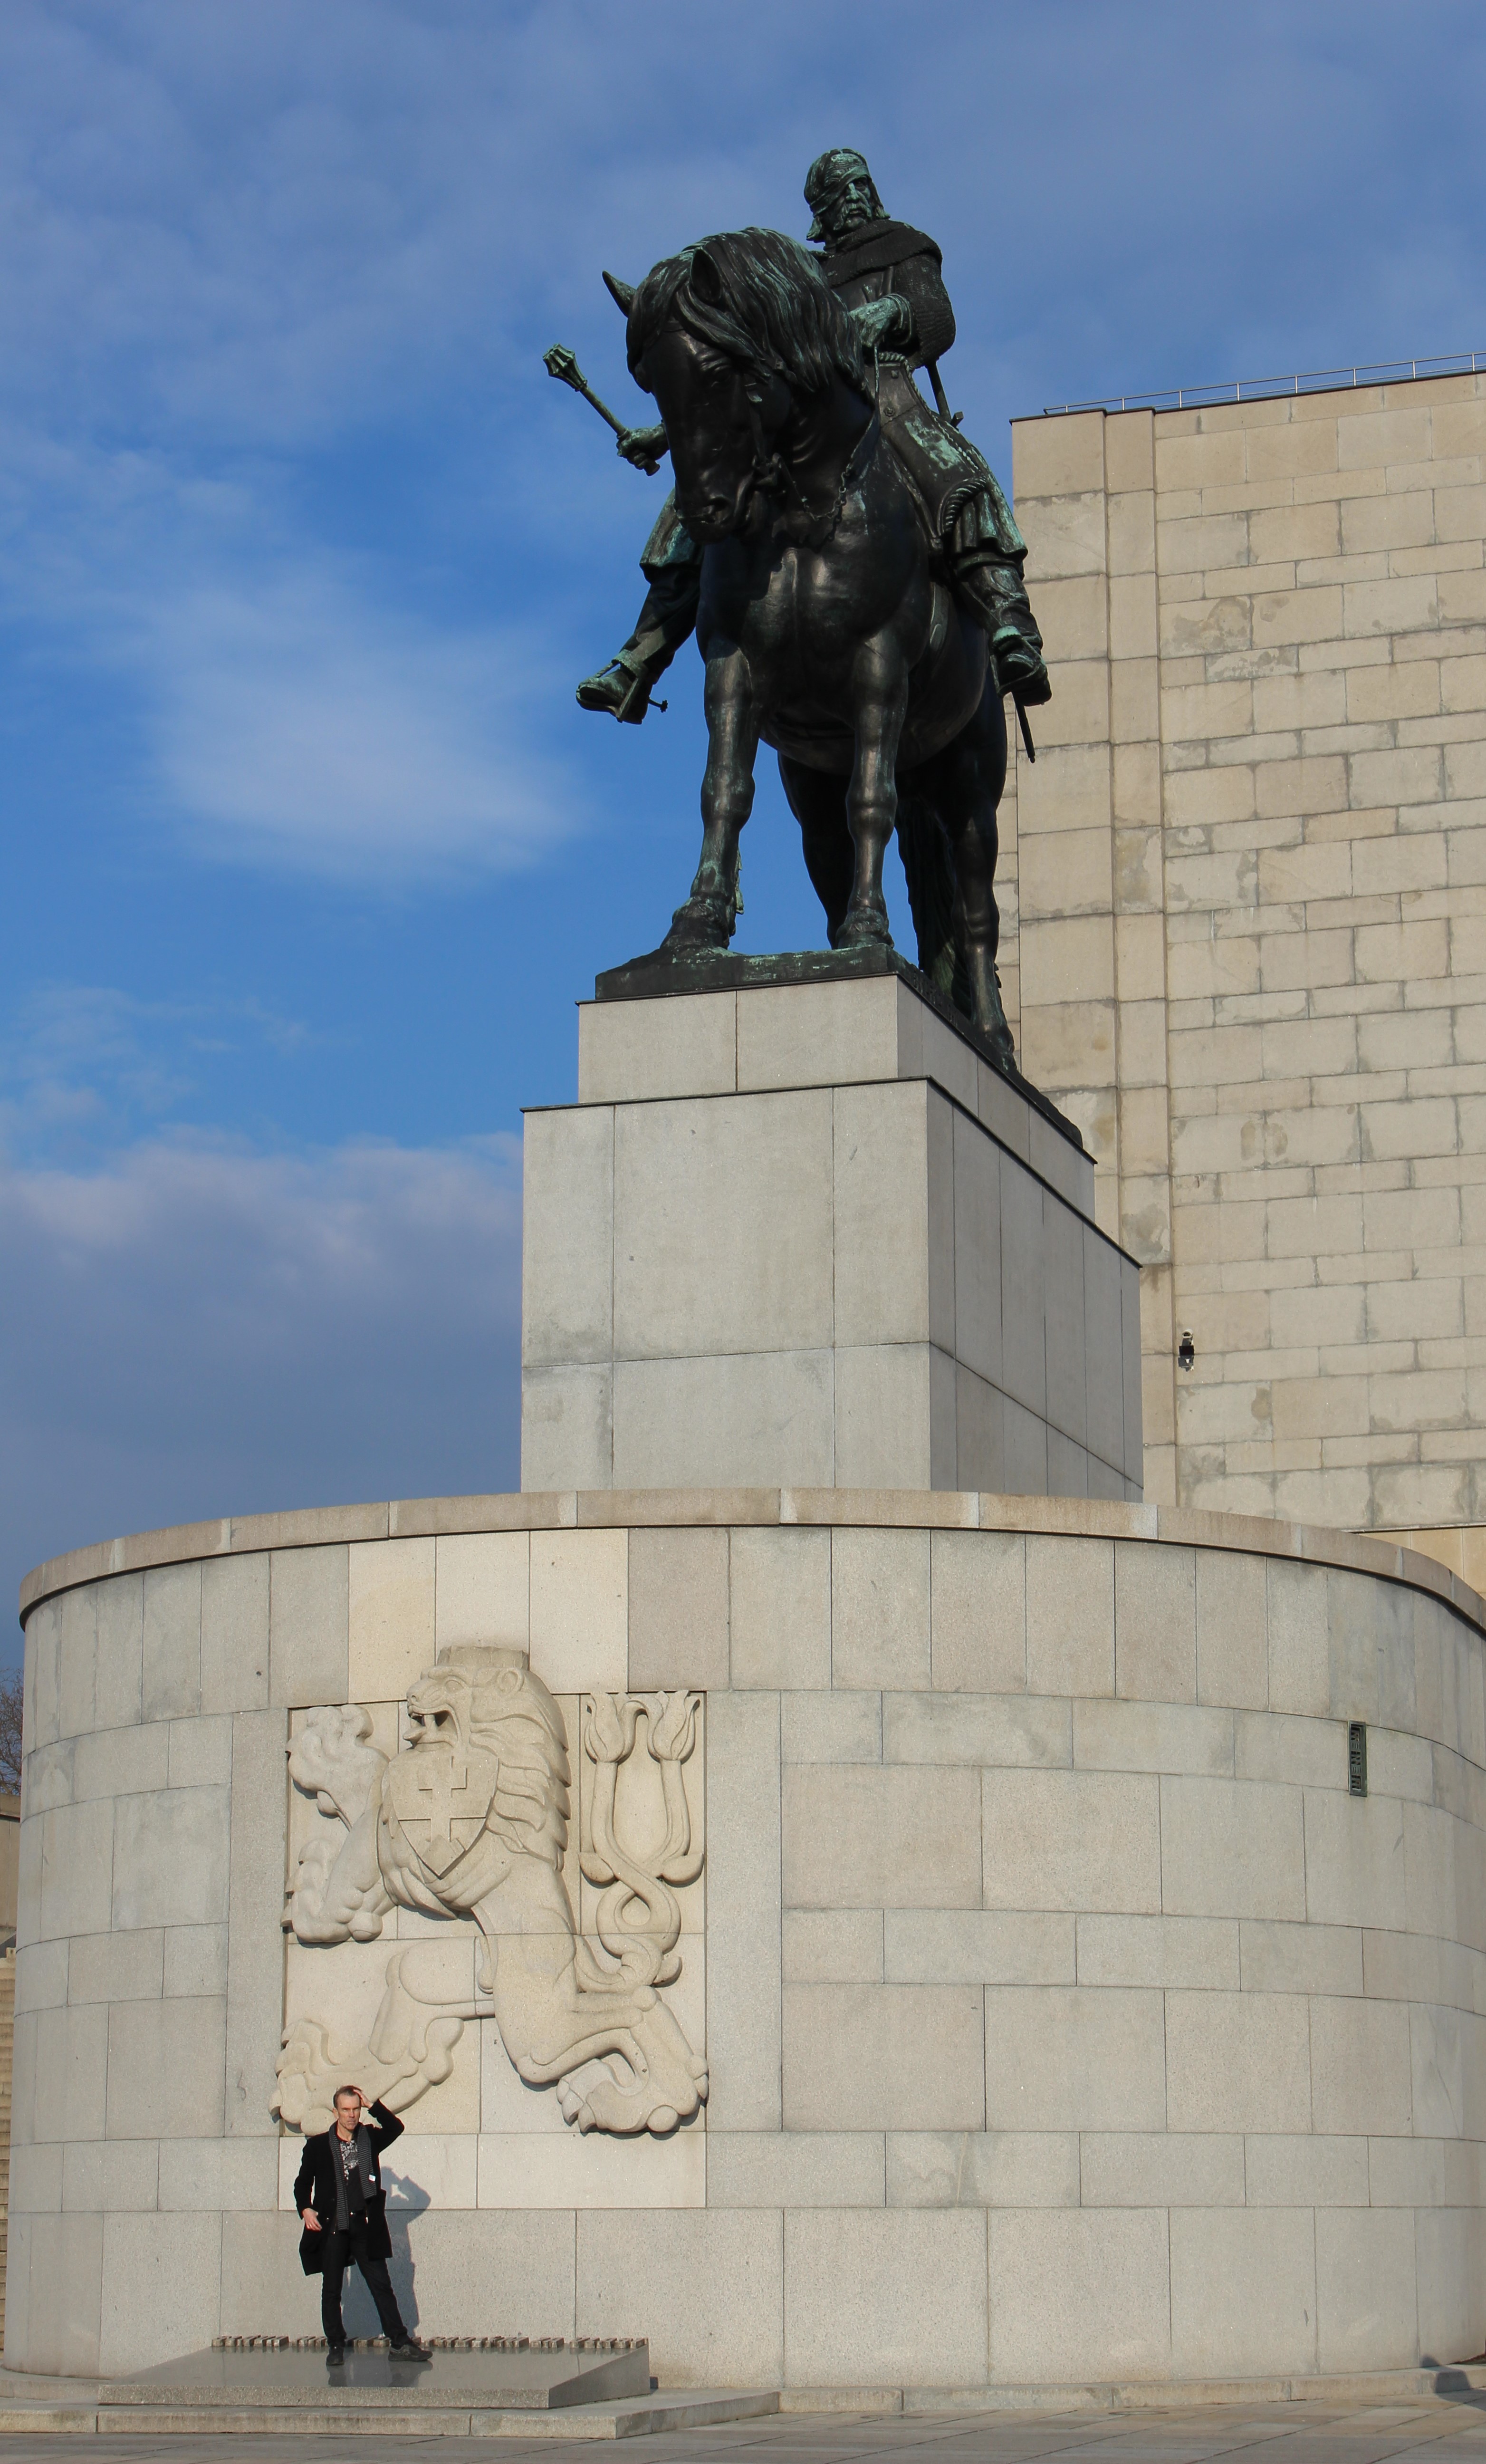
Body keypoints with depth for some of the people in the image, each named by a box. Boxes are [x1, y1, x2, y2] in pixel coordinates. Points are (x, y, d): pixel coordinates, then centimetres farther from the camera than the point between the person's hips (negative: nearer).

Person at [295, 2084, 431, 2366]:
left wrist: (372, 2106, -8)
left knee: (382, 2286, 0)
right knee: (331, 2291, 4)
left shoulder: (370, 2138, 9)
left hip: (365, 2228, 1)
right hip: (332, 2229, -1)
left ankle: (401, 2343, 2)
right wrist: (306, 2209, -6)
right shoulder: (318, 2145, 4)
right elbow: (303, 2182, 10)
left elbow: (396, 2128, -5)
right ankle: (335, 2346, 13)